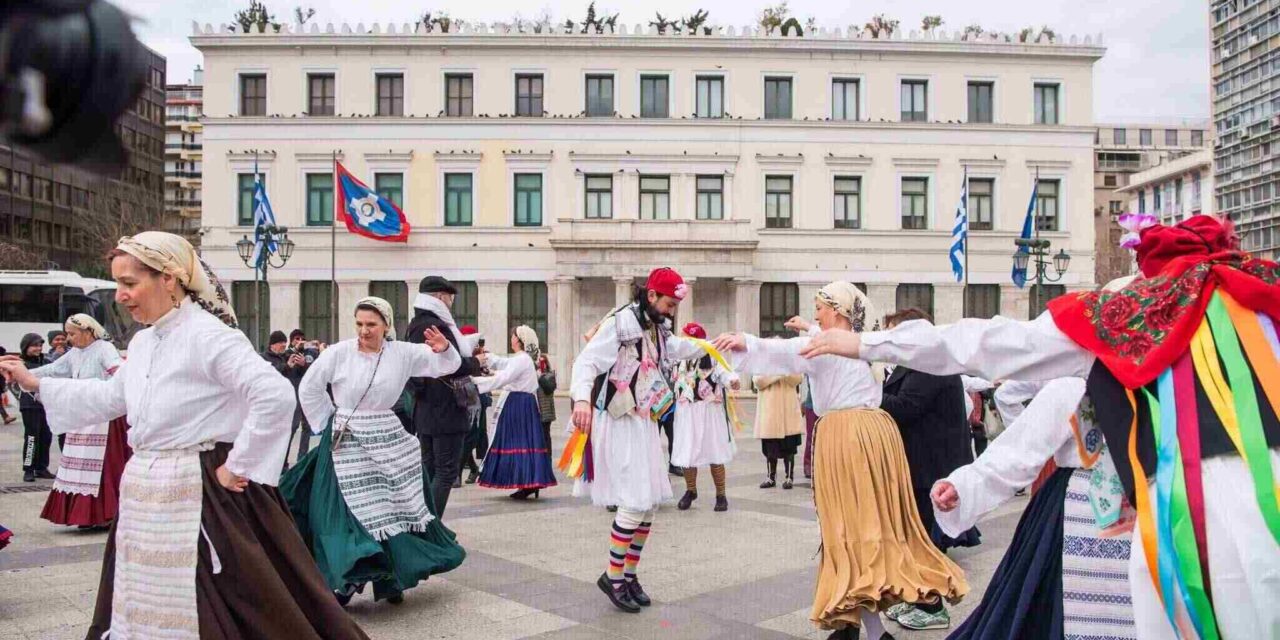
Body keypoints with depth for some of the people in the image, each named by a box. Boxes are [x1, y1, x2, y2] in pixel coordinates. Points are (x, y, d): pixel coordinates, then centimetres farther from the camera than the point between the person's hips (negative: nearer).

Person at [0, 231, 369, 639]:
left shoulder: (209, 336, -18)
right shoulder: (142, 342, 10)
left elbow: (276, 396, -29)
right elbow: (110, 397, 29)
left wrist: (238, 466, -21)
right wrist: (35, 383, 29)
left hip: (200, 496, -9)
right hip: (146, 499, 9)